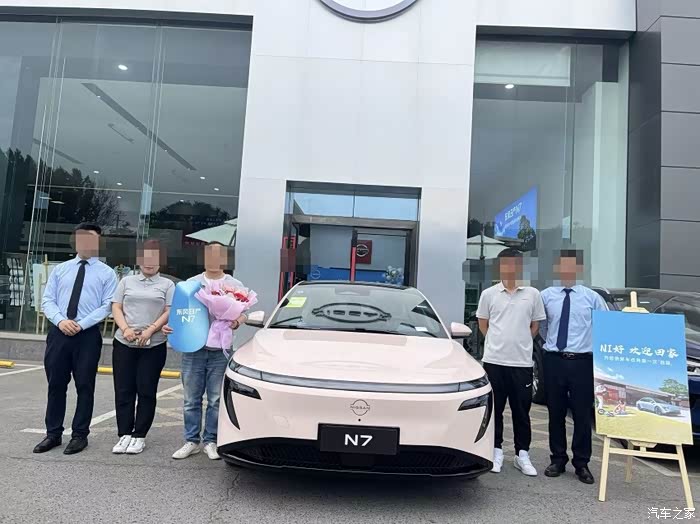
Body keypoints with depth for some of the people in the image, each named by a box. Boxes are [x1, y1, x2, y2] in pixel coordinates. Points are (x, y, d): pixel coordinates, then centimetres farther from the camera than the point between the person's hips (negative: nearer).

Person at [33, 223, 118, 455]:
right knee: (55, 385, 10)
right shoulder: (60, 269, 14)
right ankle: (53, 434, 23)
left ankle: (79, 435, 17)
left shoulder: (106, 273, 3)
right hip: (58, 332, 3)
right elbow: (47, 300, 8)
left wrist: (81, 324, -16)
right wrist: (60, 320, -11)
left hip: (88, 335, -3)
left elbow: (108, 305, -5)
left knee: (85, 386, 4)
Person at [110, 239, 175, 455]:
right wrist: (125, 328, -10)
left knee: (146, 391, 1)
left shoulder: (167, 285, 7)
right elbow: (116, 308, 7)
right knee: (123, 391, 4)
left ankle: (139, 436, 11)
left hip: (154, 346, -2)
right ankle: (124, 434, 13)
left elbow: (169, 312, -2)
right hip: (124, 344, 2)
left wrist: (150, 330, -15)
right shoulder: (127, 281, 14)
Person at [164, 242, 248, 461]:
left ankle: (210, 441, 17)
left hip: (220, 351, -1)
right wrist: (169, 325, -5)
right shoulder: (191, 283, 10)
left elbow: (243, 315, 6)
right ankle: (191, 441, 19)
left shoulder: (235, 285, 6)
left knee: (216, 400, 5)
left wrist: (236, 323, -15)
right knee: (192, 399, 7)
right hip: (193, 348, 1)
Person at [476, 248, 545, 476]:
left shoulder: (532, 294, 3)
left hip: (522, 362, 0)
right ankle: (496, 451, 22)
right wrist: (500, 342, 7)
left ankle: (522, 454, 21)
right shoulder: (489, 294, 2)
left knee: (522, 410, 9)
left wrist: (519, 343, 7)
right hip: (494, 361, 0)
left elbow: (534, 326, 11)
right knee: (495, 409, 8)